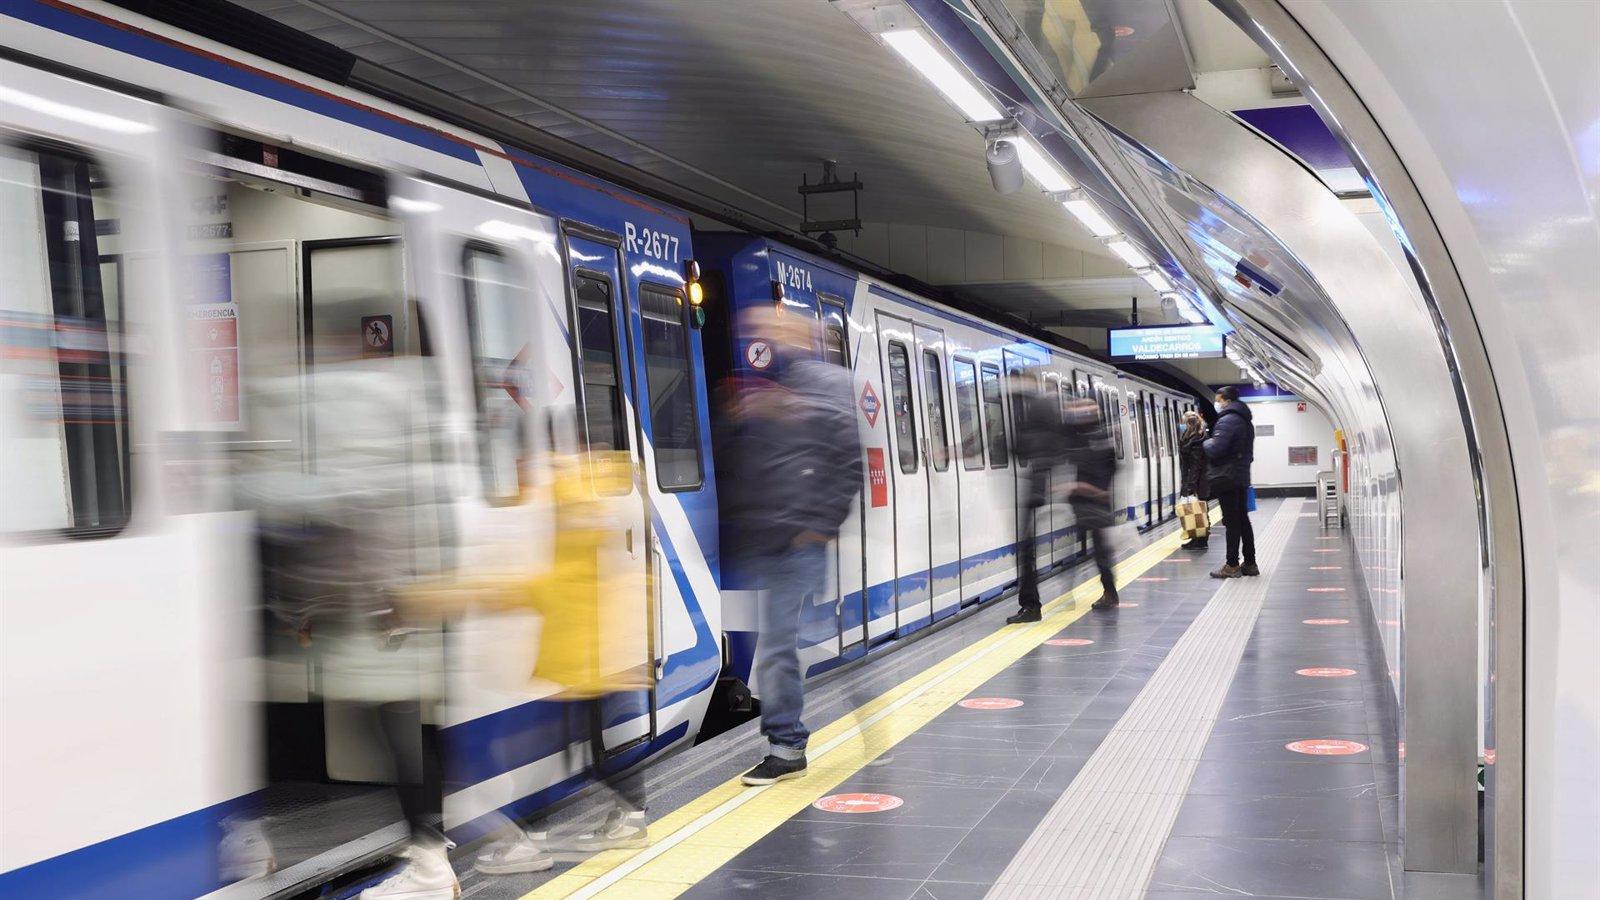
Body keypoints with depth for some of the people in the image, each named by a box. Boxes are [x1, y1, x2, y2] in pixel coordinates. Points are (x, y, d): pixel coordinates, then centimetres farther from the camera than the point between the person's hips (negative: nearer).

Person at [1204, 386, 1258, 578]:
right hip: (1242, 477, 9)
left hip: (1226, 478, -9)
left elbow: (1215, 449, -21)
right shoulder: (1246, 421, 17)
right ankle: (1249, 563, 16)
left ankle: (1232, 565, -3)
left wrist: (1206, 442, -3)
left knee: (1231, 521, -6)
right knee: (1243, 520, 12)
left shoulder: (1227, 420, -15)